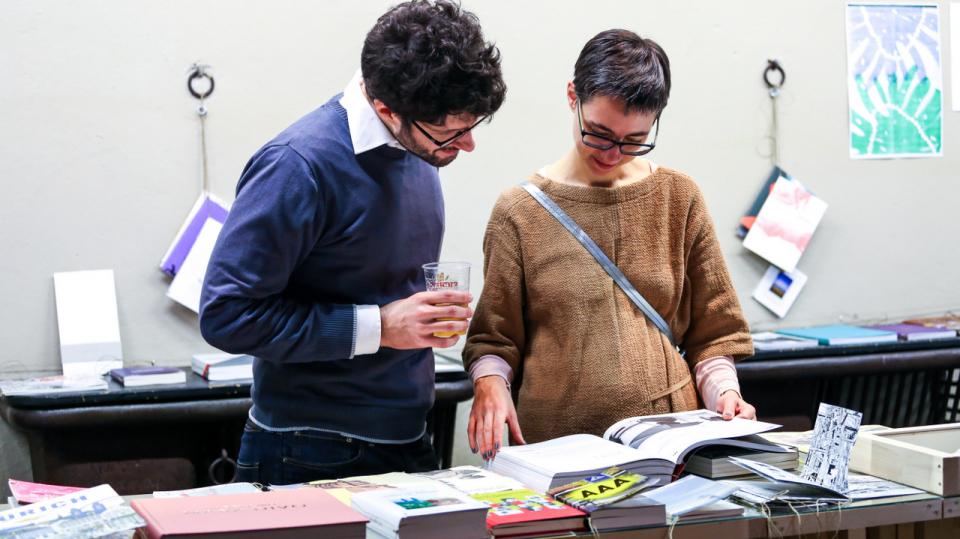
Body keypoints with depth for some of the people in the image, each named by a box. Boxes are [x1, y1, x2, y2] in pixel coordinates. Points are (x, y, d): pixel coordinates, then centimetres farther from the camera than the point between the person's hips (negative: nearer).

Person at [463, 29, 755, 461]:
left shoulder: (679, 199, 9)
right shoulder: (519, 211, 4)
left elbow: (712, 329, 14)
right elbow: (494, 339, 8)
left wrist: (723, 391, -1)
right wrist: (490, 383, -10)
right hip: (554, 441, -1)